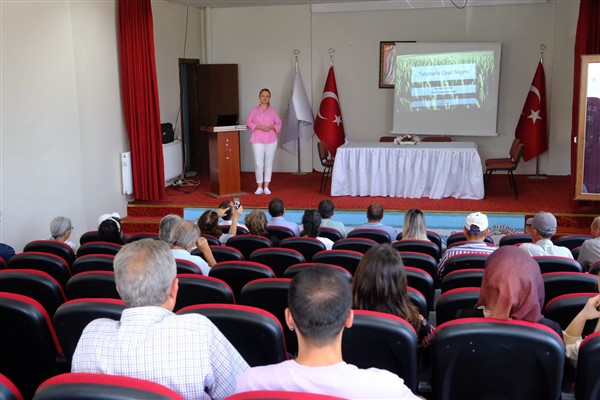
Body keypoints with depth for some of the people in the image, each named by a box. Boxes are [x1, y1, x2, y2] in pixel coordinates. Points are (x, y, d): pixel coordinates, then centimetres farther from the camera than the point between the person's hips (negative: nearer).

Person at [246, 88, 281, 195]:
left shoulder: (273, 111, 9)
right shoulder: (254, 110, 7)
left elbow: (278, 124, 8)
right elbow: (249, 123, 4)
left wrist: (270, 127, -11)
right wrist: (258, 127, -12)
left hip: (271, 140, 1)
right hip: (257, 140, -1)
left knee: (268, 163, 3)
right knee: (258, 164, -5)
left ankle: (266, 187, 11)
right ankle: (259, 187, 5)